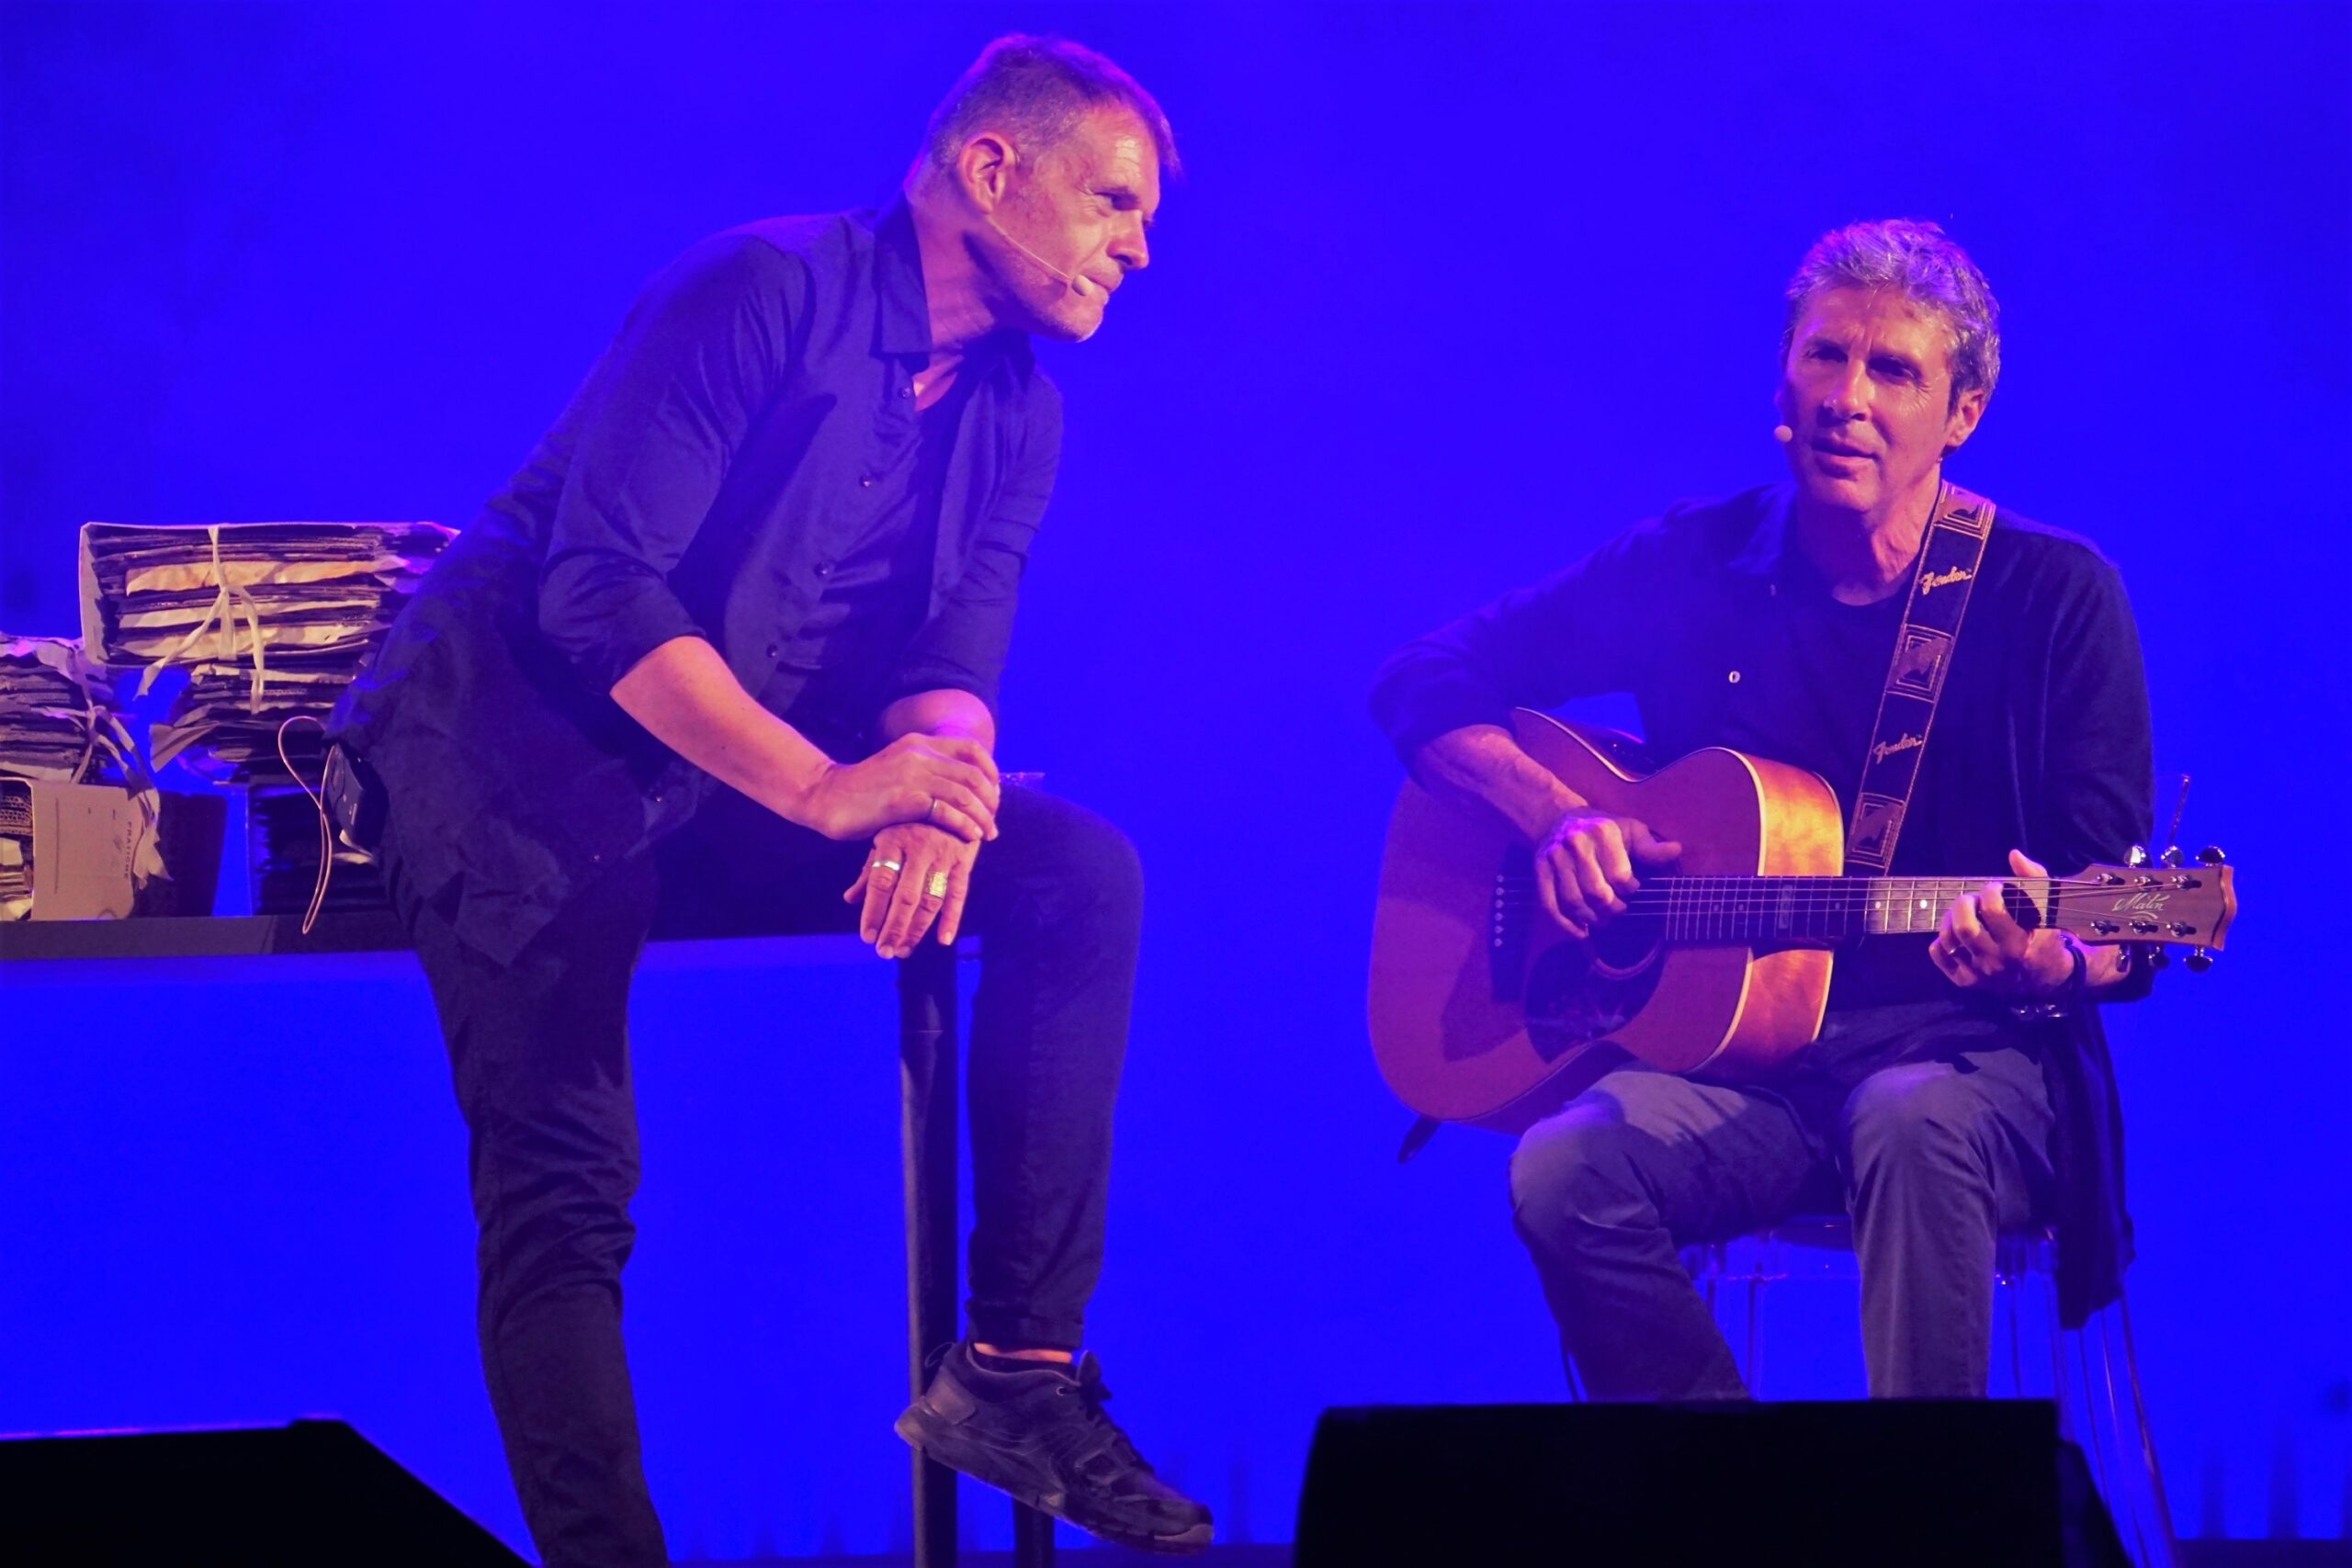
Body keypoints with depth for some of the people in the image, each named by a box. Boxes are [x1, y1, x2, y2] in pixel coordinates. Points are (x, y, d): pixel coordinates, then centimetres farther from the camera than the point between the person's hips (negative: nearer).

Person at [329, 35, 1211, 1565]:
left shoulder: (1017, 411, 9)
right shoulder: (765, 293, -14)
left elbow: (955, 666, -1)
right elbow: (602, 588, -22)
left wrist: (934, 796, -27)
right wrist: (821, 789, -33)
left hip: (759, 787, 7)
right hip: (526, 748, -7)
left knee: (1082, 876, -12)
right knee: (564, 1187, -21)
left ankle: (1021, 1366, -13)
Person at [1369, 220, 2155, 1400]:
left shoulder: (2055, 596, 0)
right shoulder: (1692, 570, 6)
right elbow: (1423, 685, 11)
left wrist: (2053, 963, -28)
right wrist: (1557, 815, -7)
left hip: (1967, 1051, -2)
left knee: (1915, 1125, -38)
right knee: (1564, 1172, -29)